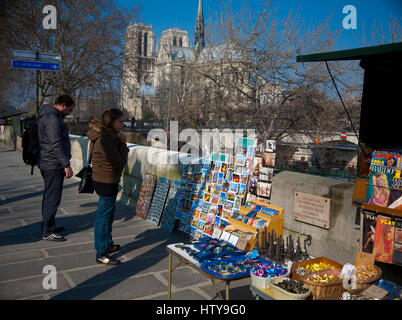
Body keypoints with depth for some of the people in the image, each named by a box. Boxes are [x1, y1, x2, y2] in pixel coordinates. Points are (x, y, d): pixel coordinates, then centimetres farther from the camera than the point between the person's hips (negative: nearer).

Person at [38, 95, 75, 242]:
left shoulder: (50, 116, 15)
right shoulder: (52, 119, -19)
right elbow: (56, 145, -24)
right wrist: (66, 165, -24)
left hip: (48, 164, 11)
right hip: (53, 165, -11)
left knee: (49, 197, 18)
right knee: (52, 198, -4)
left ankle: (50, 225, 30)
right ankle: (47, 232, 3)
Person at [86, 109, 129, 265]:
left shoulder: (108, 137, 8)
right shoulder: (105, 140, -24)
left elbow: (118, 160, 11)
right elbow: (121, 163, -22)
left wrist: (120, 142, -2)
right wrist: (123, 143, -12)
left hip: (108, 181, 11)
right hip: (106, 182, -11)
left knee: (108, 214, 22)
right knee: (104, 216, -2)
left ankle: (107, 244, 39)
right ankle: (101, 254, 9)